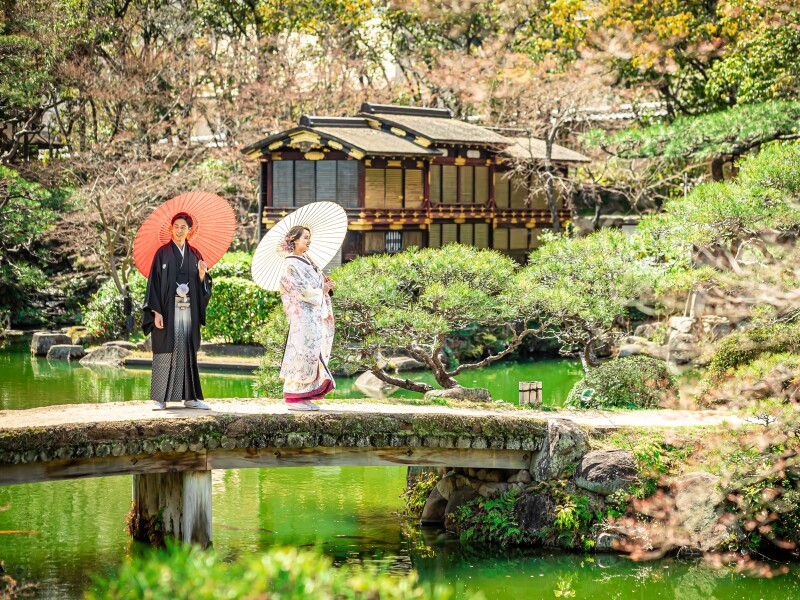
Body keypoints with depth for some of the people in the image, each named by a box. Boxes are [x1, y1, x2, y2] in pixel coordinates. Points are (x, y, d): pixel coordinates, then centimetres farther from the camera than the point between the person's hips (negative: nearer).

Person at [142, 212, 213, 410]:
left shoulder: (195, 254, 12)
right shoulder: (163, 253, 0)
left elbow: (202, 286, 12)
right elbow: (154, 282, -5)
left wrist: (202, 274, -10)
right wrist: (156, 312, -12)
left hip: (189, 310, 4)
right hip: (168, 310, -4)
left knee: (188, 352, 6)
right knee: (165, 352, -4)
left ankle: (190, 397, 10)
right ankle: (160, 399, -1)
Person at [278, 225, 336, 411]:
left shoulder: (306, 261, 19)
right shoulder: (291, 264, -9)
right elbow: (301, 290, -15)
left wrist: (326, 286, 2)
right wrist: (322, 291, -6)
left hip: (314, 315, 9)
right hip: (303, 314, -9)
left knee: (313, 353, 7)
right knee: (302, 352, -10)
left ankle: (304, 396, 10)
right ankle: (293, 398, -7)